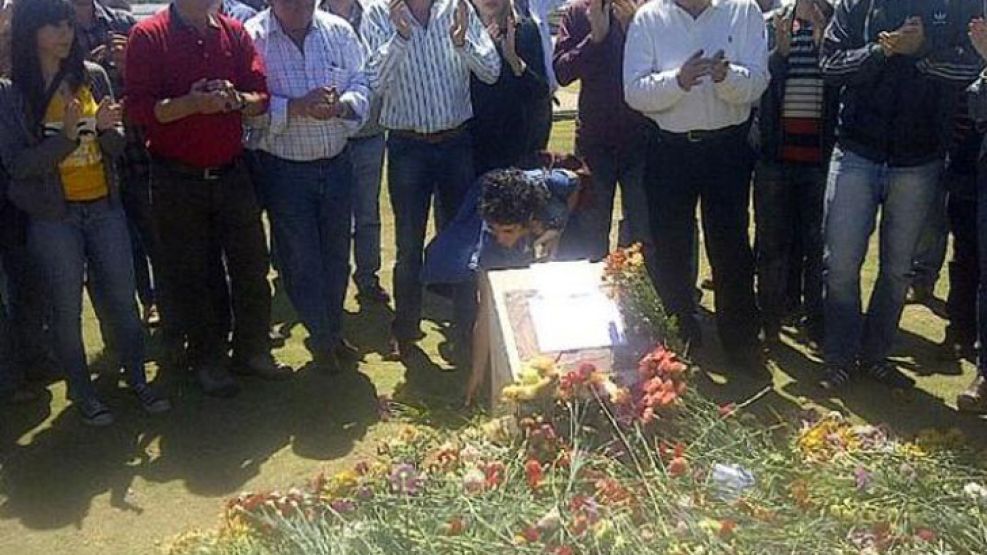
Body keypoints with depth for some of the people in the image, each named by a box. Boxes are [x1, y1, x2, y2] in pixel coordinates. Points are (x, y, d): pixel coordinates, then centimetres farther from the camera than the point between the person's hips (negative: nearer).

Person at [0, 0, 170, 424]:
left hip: (104, 205, 3)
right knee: (68, 307, 8)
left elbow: (117, 147, 4)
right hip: (53, 216, -3)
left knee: (122, 297, 9)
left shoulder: (93, 76, 1)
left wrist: (106, 127, -18)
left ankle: (138, 379, 26)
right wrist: (67, 135, -24)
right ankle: (82, 393, 24)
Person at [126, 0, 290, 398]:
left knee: (252, 264, 9)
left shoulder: (234, 32, 5)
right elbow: (139, 107, -13)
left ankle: (252, 351, 26)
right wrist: (192, 103, -27)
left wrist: (236, 99, -18)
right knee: (190, 275, 7)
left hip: (231, 171, 3)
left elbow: (262, 96, 2)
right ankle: (207, 361, 24)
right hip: (177, 180, -3)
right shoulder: (148, 36, -7)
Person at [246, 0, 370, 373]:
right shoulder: (252, 38, -11)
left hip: (337, 164, 4)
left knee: (336, 255, 16)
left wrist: (341, 105, -21)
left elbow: (361, 86, 0)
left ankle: (333, 332, 36)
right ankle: (320, 338, 28)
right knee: (301, 260, 8)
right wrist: (297, 107, -26)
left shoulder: (339, 31, 0)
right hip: (284, 170, -3)